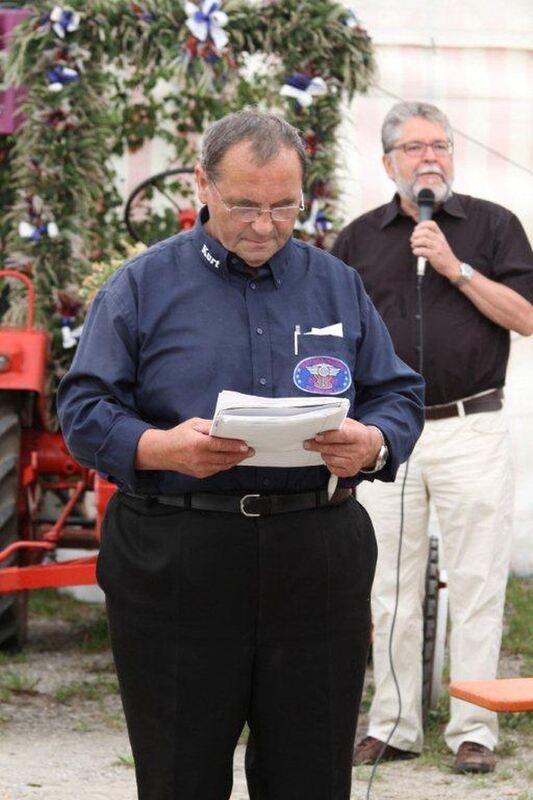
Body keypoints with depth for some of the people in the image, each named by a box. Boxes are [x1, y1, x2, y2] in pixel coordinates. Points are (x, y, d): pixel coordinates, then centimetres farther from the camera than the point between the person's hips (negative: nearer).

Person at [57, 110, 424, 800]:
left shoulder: (338, 286, 14)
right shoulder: (142, 286, 5)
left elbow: (400, 397, 13)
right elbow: (84, 411, 0)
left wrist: (374, 445, -11)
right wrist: (162, 449, -20)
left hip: (317, 559, 2)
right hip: (173, 562, -2)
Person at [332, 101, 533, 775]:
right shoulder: (359, 239, 12)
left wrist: (457, 268, -12)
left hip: (471, 432, -2)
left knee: (475, 586, -1)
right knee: (390, 591, 7)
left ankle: (473, 729, 6)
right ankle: (393, 726, 15)